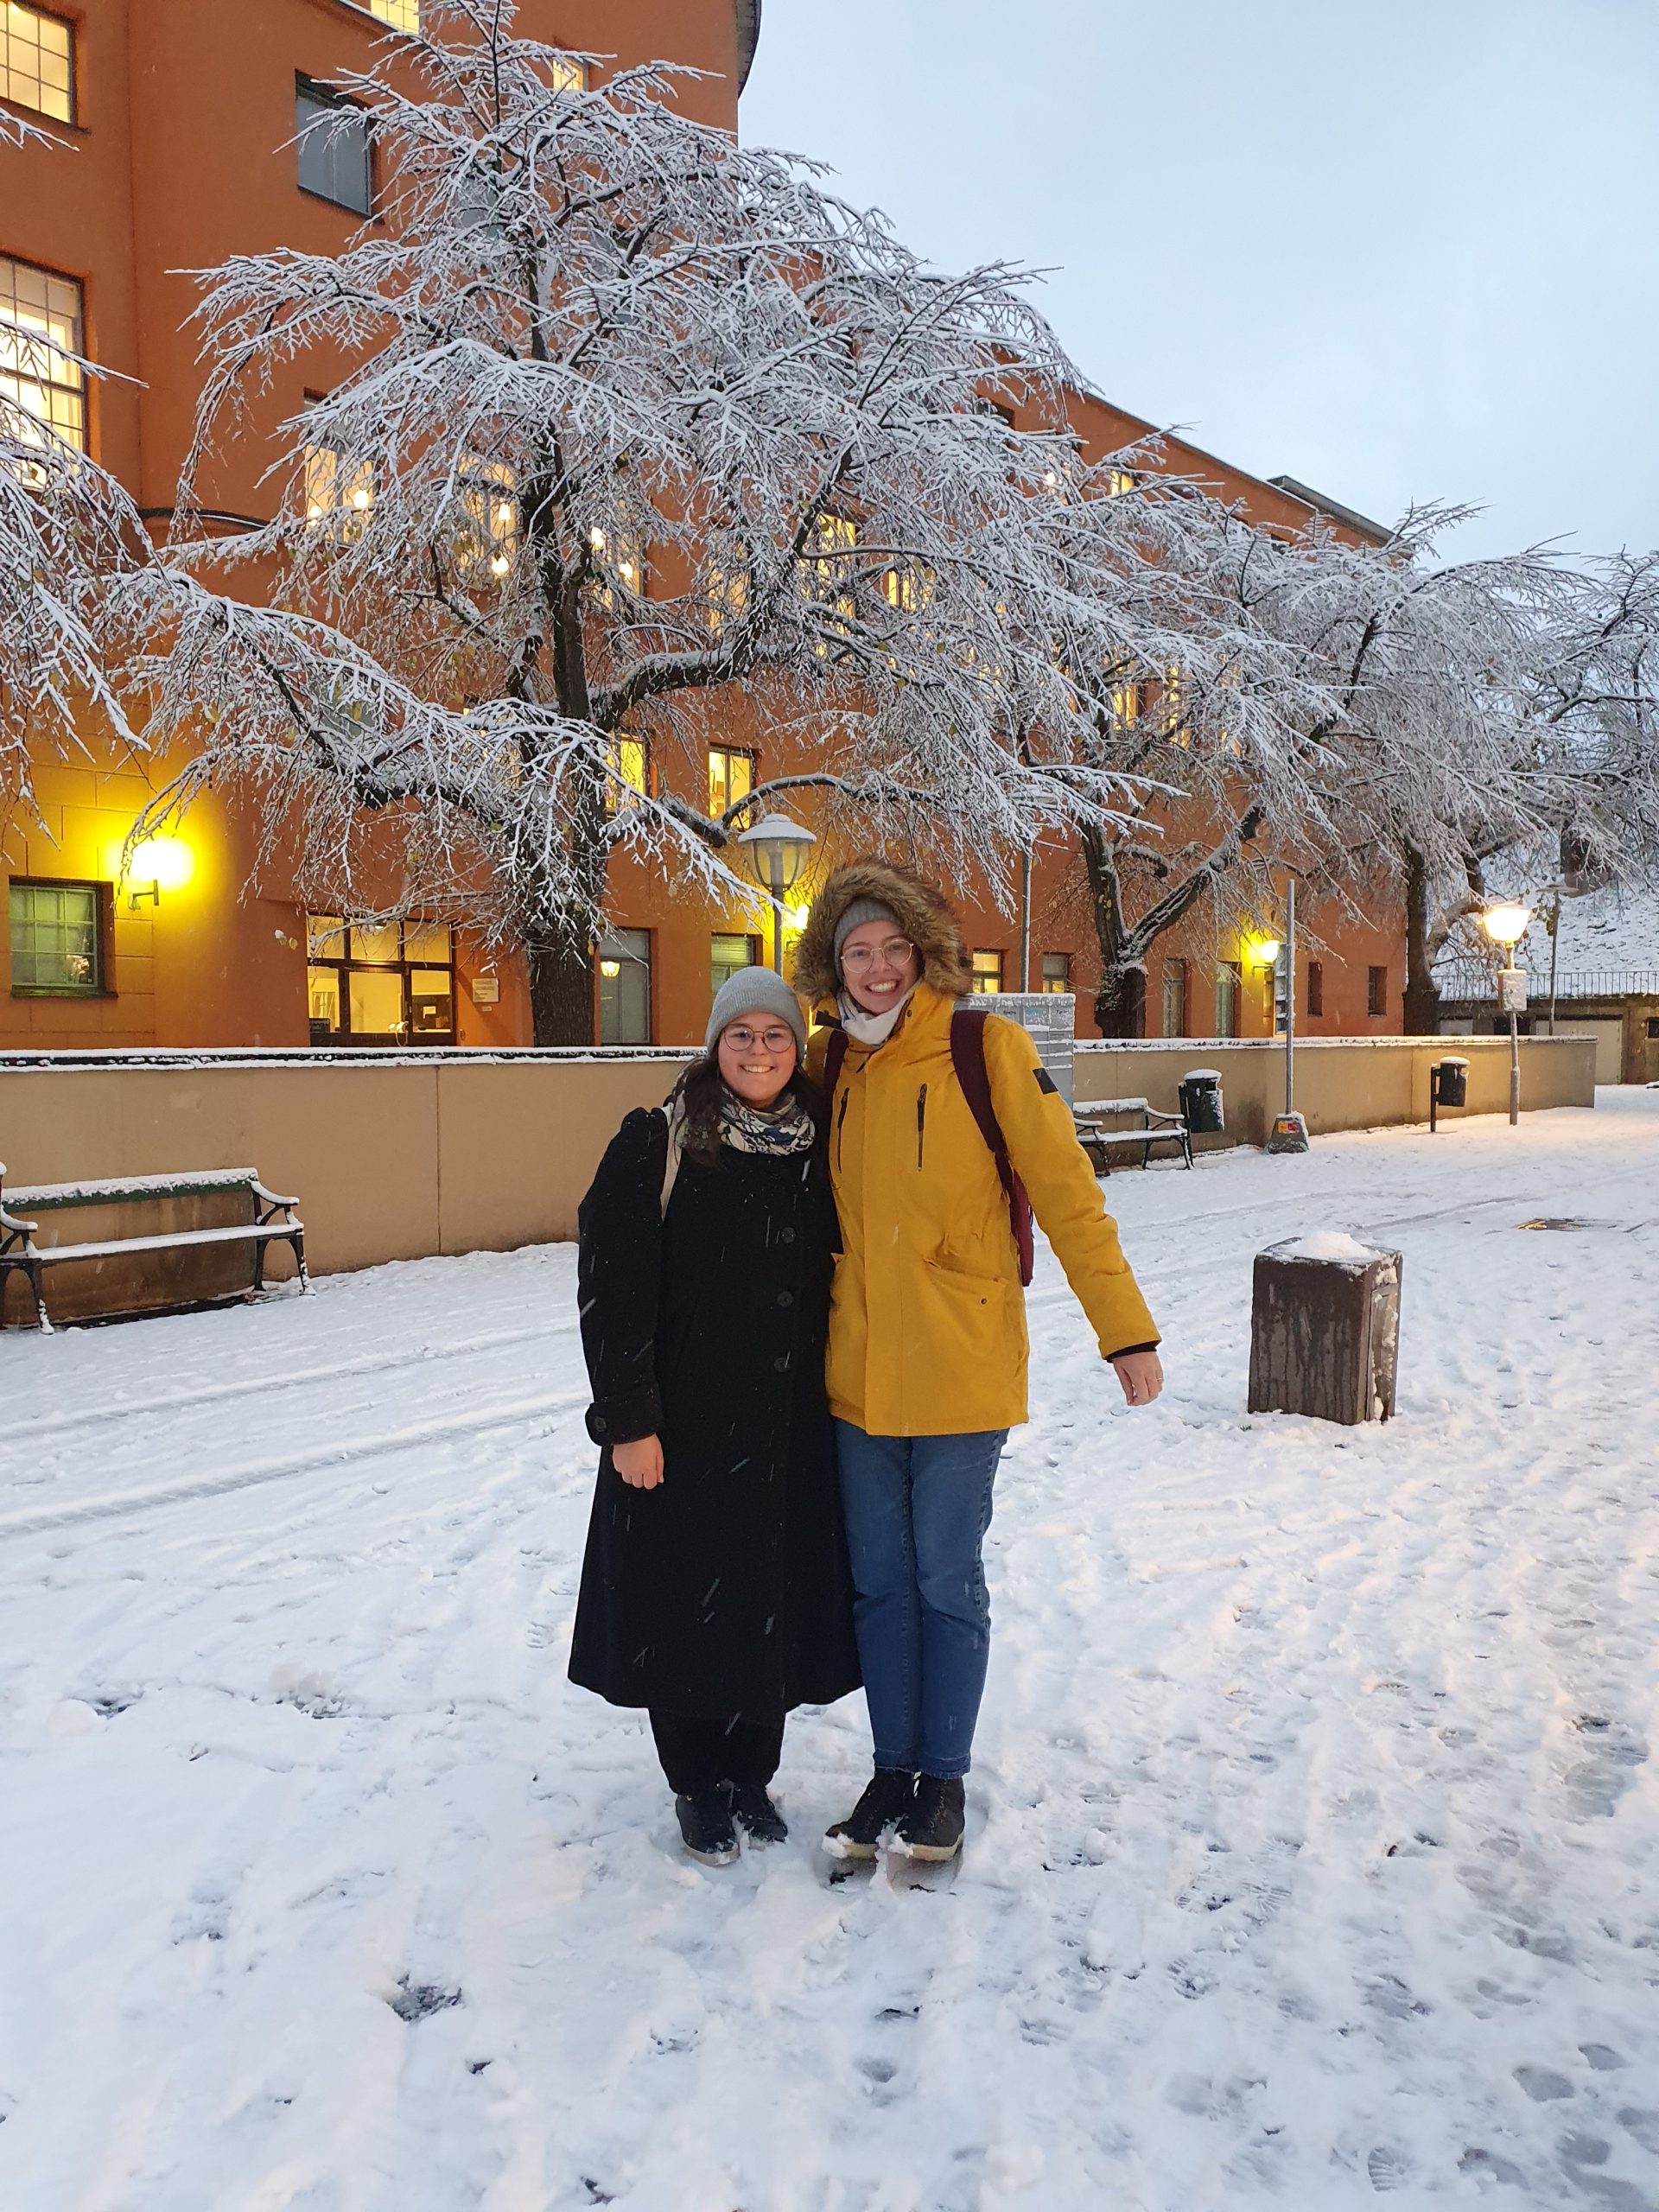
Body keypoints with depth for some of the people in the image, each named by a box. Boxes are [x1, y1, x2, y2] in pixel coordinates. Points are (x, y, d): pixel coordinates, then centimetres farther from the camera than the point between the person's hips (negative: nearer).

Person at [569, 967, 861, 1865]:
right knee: (686, 1599, 7)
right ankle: (698, 1785, 28)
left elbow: (837, 1278, 11)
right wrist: (628, 1418, -14)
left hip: (790, 1426, 3)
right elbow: (612, 1288, -11)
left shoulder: (820, 1146, 4)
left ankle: (752, 1771, 33)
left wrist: (837, 1401, 7)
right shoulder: (658, 1143, -8)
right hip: (685, 1423, -3)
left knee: (775, 1595, 12)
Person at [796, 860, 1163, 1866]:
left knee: (947, 1580, 8)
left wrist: (1127, 1327, -10)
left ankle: (946, 1777, 27)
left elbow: (1066, 1189, -10)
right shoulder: (832, 1061, 4)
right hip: (859, 1370, 4)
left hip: (961, 1368, -4)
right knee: (879, 1581, 14)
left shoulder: (987, 1046, -9)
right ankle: (893, 1769, 31)